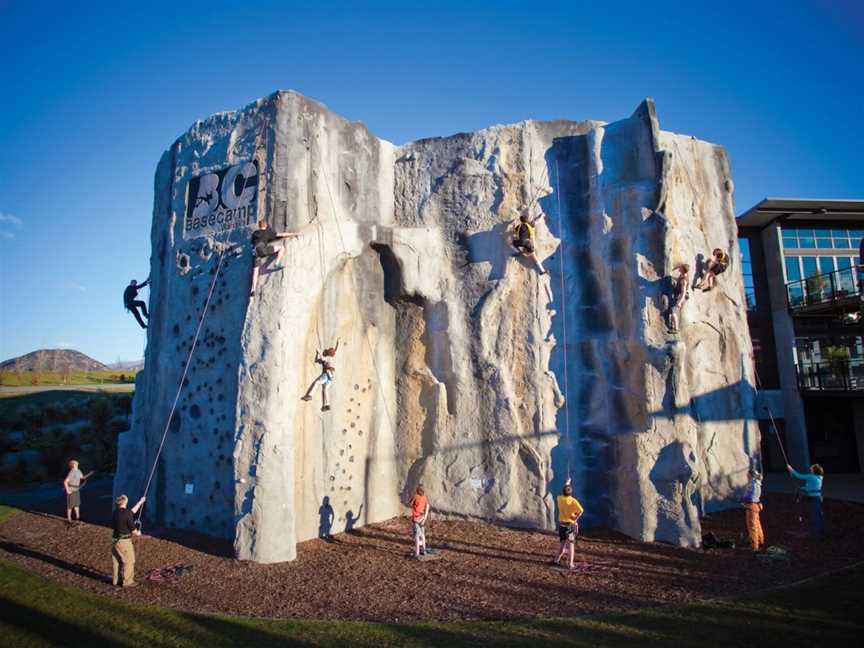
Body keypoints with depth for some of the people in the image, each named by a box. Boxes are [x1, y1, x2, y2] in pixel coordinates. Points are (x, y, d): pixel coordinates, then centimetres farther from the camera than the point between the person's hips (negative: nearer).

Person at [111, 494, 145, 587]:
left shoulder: (115, 512, 3)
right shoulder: (126, 514, -20)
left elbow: (132, 511, 19)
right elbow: (132, 529, -14)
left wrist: (140, 502, 29)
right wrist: (137, 533, 8)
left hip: (115, 540, 8)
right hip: (124, 541, -8)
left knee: (116, 561, 18)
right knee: (129, 561, 4)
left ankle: (116, 579, 28)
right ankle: (127, 581, 9)